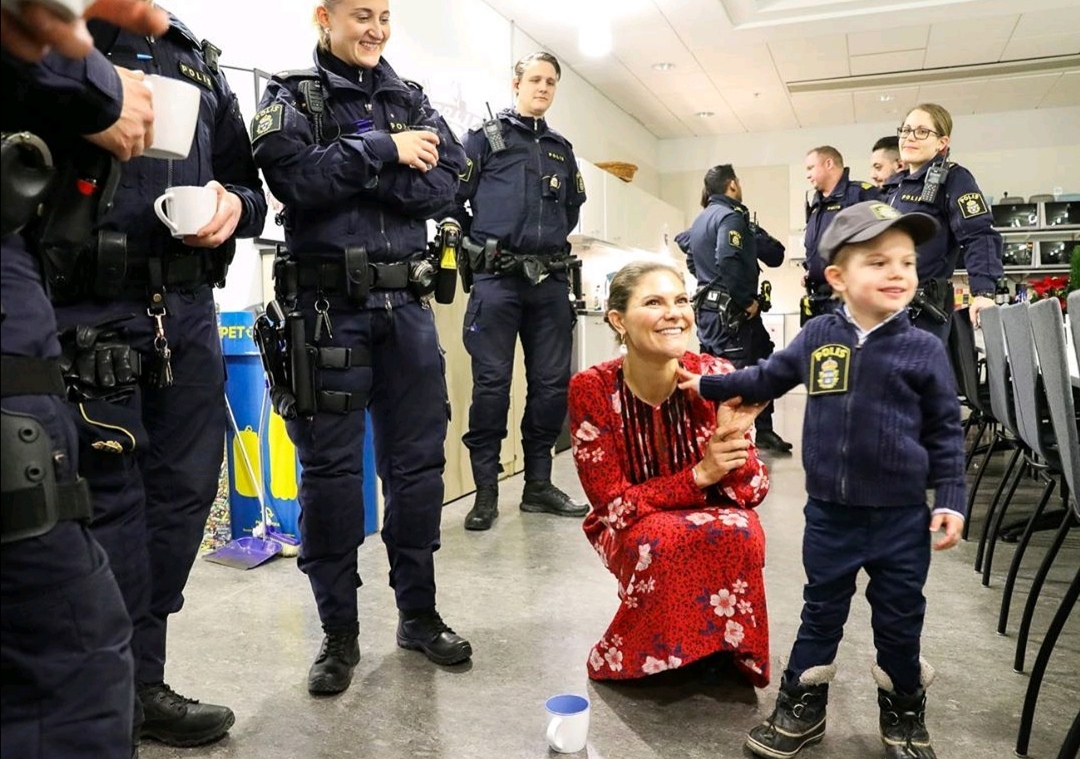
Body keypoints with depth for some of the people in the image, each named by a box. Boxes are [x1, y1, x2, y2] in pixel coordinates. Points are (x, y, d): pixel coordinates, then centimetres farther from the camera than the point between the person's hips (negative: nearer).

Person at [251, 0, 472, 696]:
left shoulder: (412, 100, 16)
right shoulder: (292, 97, 6)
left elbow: (447, 187, 0)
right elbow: (294, 175, -14)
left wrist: (353, 173, -10)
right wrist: (385, 152, -8)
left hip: (406, 302, 4)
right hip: (329, 305, -3)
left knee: (418, 459, 6)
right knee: (331, 467, 1)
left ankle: (419, 613, 22)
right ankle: (340, 632, 16)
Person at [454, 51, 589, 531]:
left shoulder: (561, 149, 20)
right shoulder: (485, 138, 5)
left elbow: (573, 206, 32)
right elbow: (452, 198, -2)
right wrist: (481, 243, 0)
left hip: (550, 280, 5)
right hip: (497, 278, -5)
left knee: (552, 383, 5)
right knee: (491, 383, -5)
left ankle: (538, 485, 16)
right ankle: (486, 492, 4)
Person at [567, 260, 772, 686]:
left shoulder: (717, 377, -15)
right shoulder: (591, 389, -20)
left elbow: (752, 490, -12)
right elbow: (613, 504, -17)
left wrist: (731, 439, -34)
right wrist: (699, 475, -31)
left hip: (716, 522, 2)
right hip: (630, 531, -1)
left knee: (740, 532, -31)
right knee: (662, 541, -34)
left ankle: (722, 650, -4)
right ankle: (653, 657, -4)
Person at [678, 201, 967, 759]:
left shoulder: (924, 349, -6)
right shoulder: (817, 337, -3)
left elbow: (945, 431, -1)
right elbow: (768, 378, 13)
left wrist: (950, 500, -6)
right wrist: (708, 386, 15)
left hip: (901, 517, -1)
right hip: (829, 512, 1)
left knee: (899, 620, 14)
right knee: (820, 613, 15)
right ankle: (801, 709, 31)